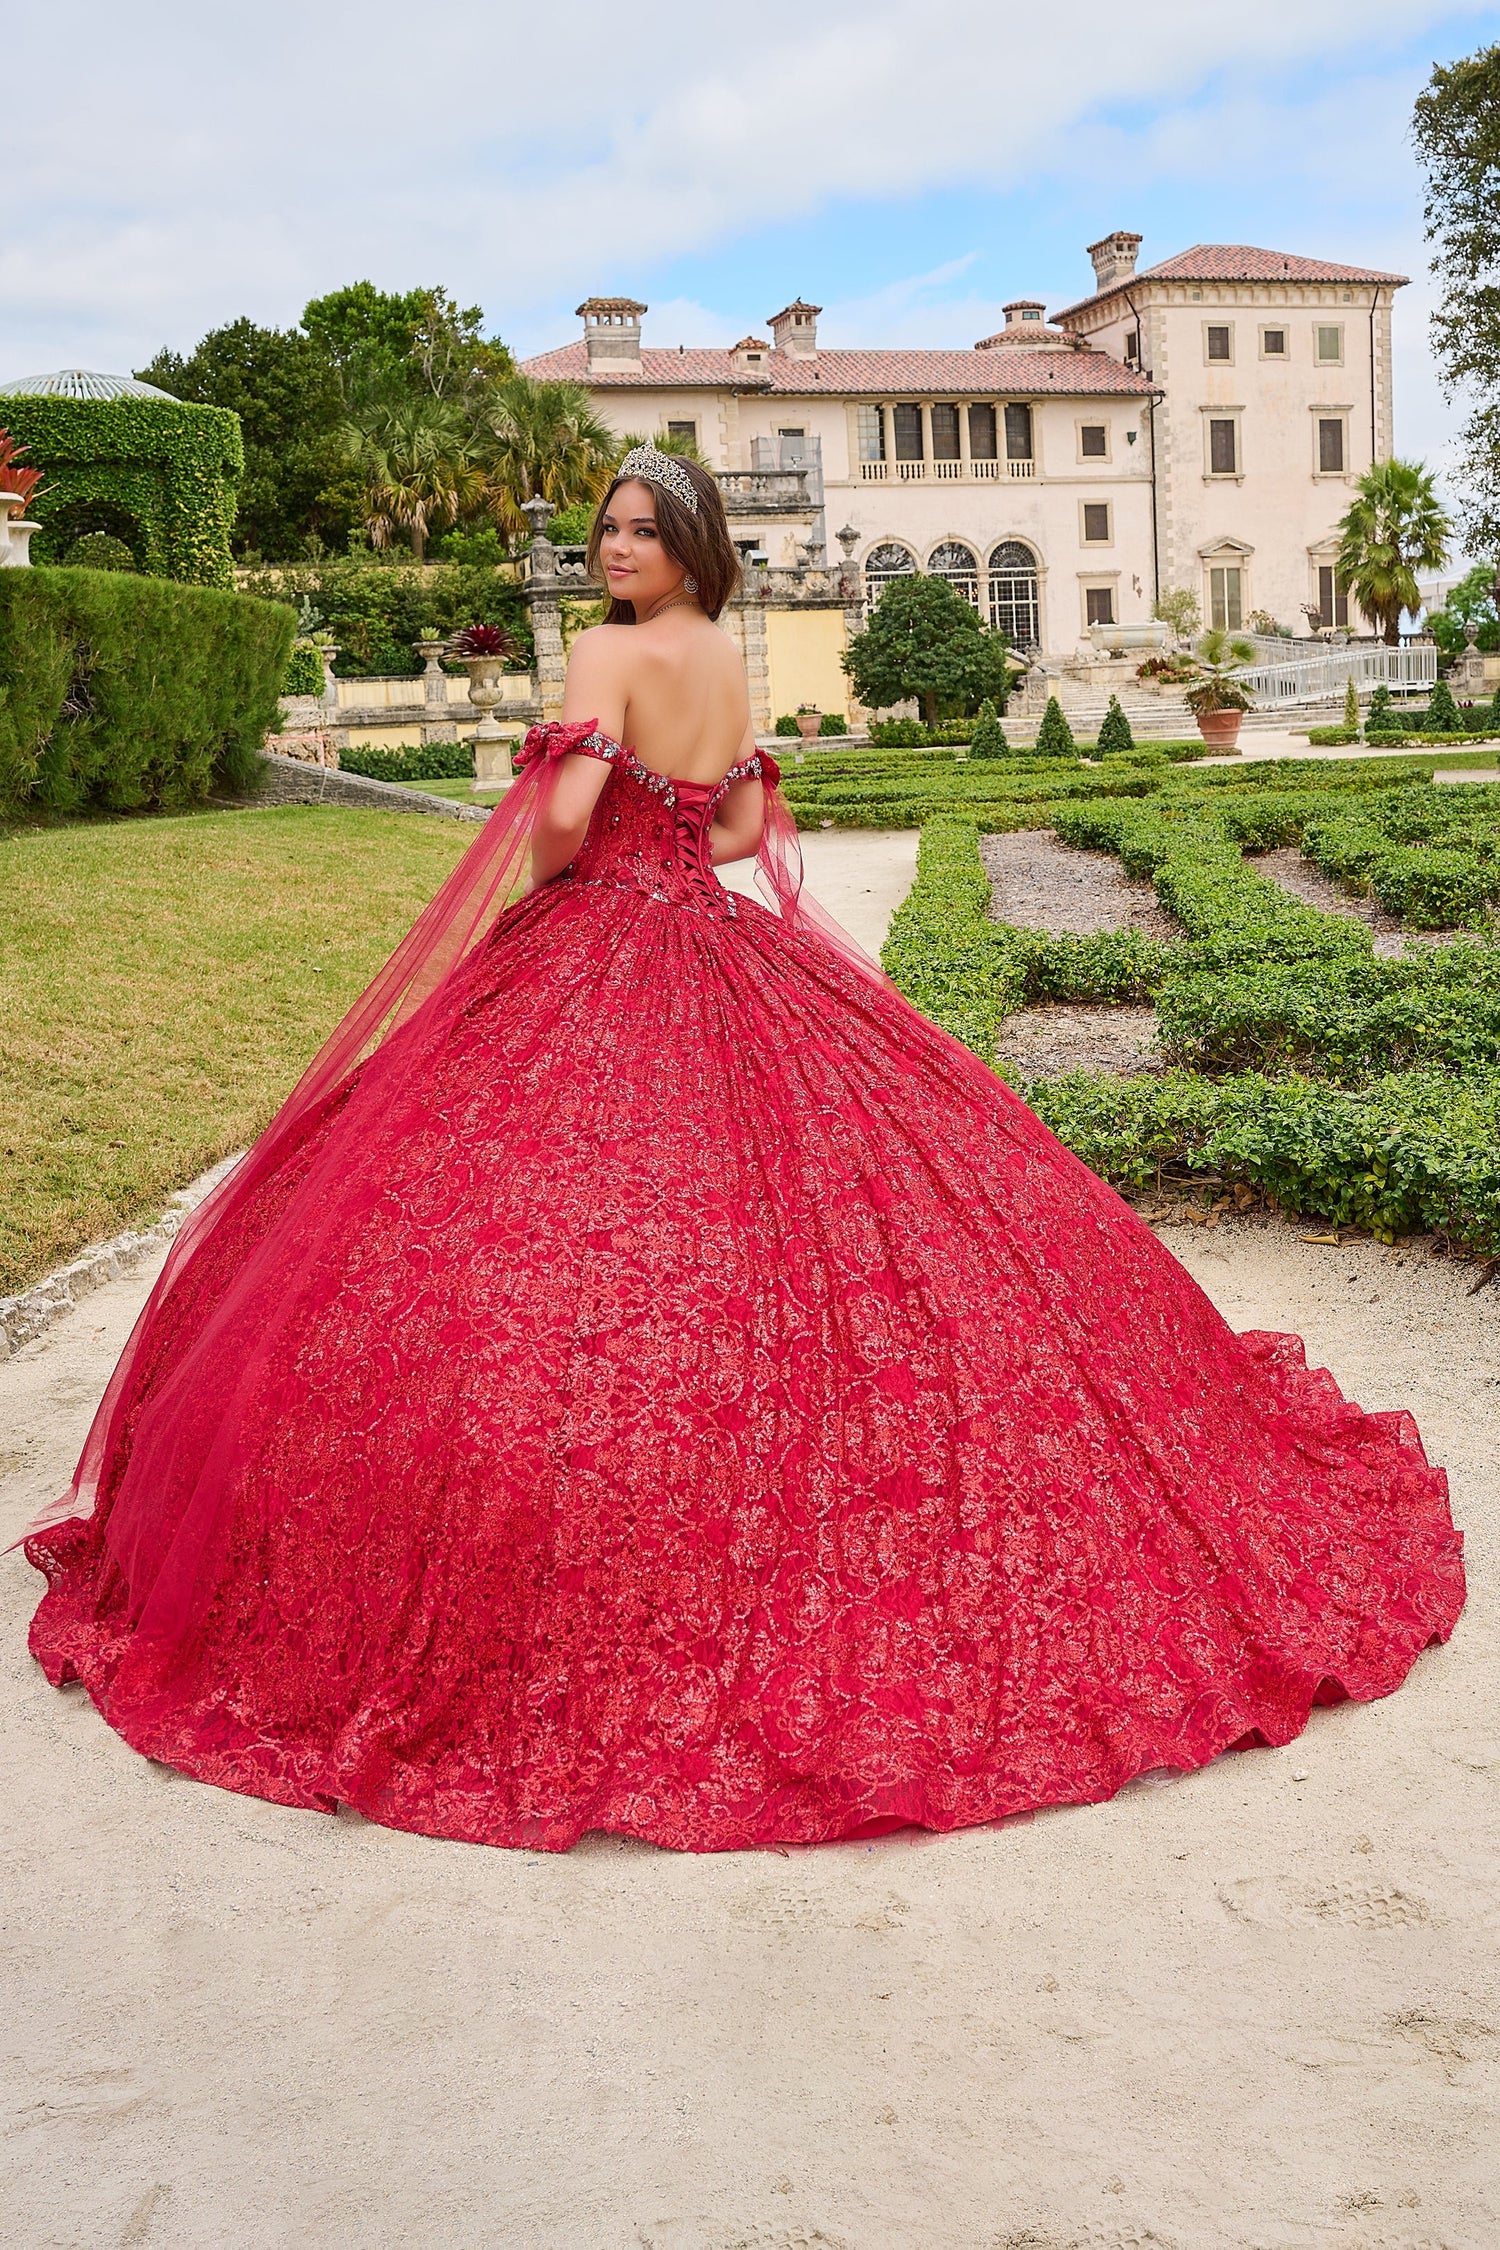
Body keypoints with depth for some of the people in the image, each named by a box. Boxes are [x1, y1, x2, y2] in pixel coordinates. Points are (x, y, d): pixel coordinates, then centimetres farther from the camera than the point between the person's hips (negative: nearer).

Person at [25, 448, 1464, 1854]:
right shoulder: (729, 661, 13)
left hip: (593, 953, -8)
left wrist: (521, 893, -3)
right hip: (720, 954, 8)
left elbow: (563, 816, -22)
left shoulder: (612, 652, -11)